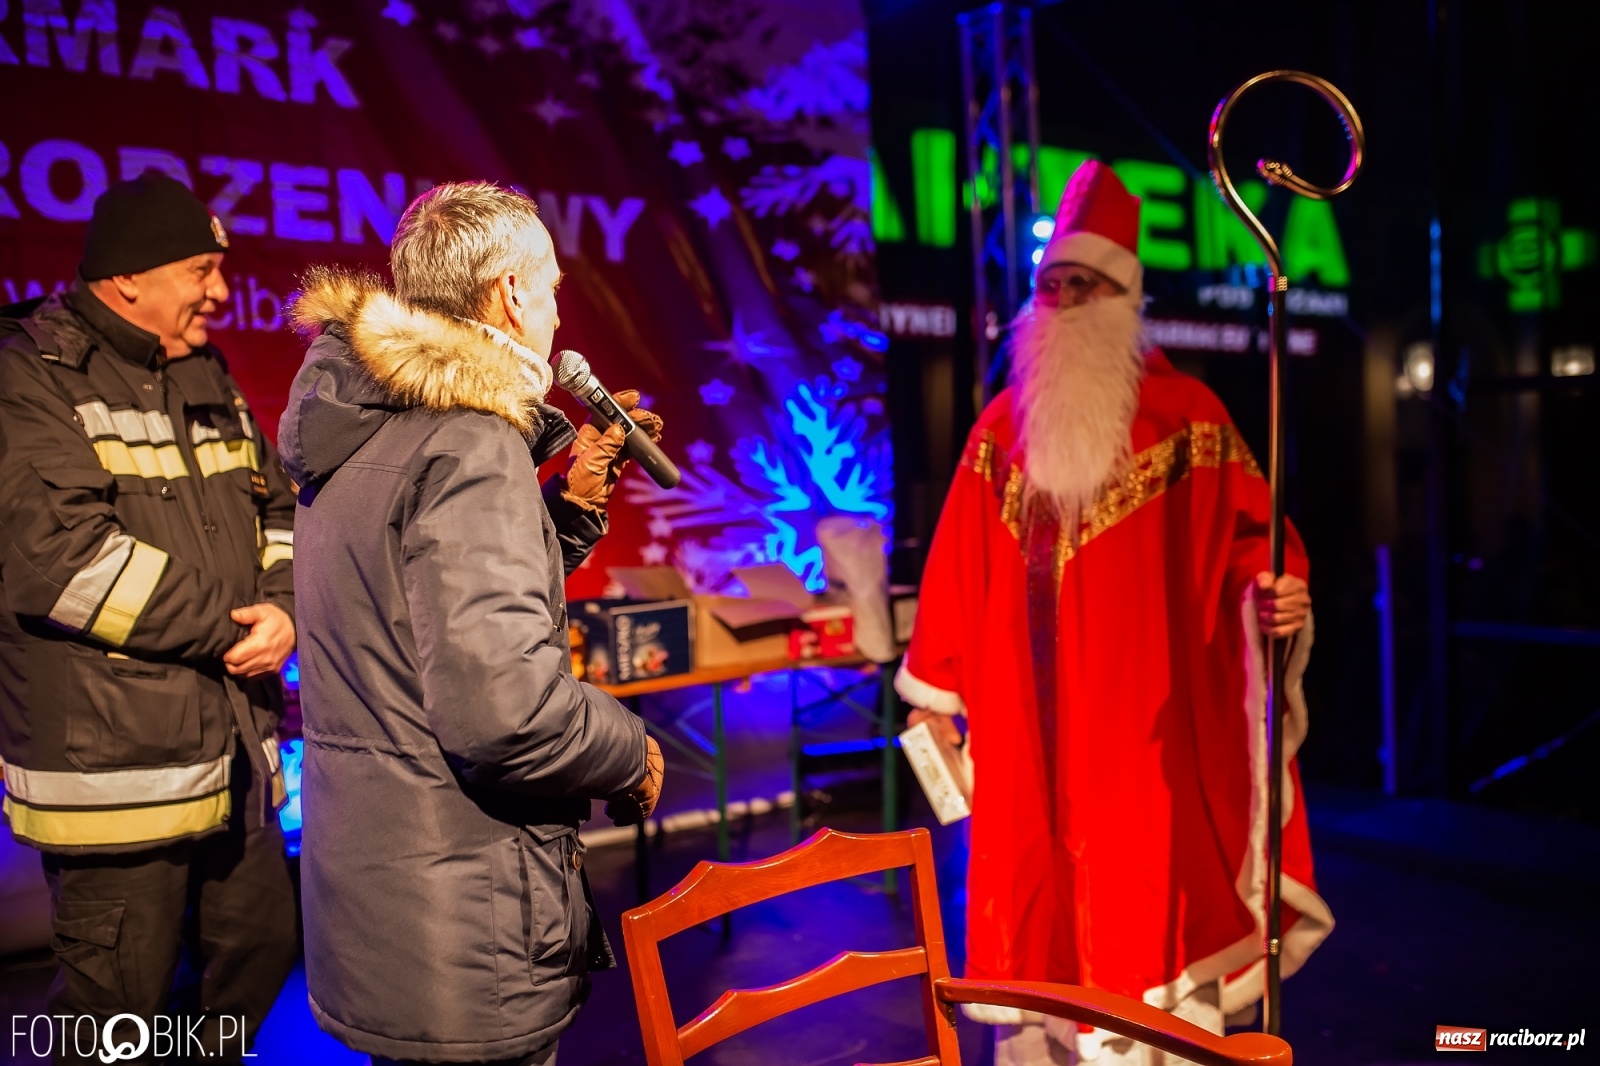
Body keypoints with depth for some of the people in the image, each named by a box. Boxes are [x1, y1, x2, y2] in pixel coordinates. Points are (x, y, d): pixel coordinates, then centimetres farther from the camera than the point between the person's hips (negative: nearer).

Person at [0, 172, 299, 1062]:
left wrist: (281, 608, -6)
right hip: (114, 768, -7)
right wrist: (232, 625, -16)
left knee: (265, 949, 19)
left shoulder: (209, 380, 13)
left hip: (237, 755, 7)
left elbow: (277, 511, 15)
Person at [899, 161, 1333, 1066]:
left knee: (1146, 915, 0)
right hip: (1025, 733, 4)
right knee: (1032, 910, 11)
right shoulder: (1002, 425, 10)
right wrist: (934, 693, 11)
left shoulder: (1186, 415, -1)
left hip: (1142, 729, -3)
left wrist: (1275, 593, -28)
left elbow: (1246, 532, -5)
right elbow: (958, 569, 11)